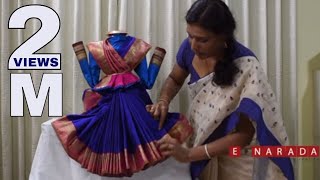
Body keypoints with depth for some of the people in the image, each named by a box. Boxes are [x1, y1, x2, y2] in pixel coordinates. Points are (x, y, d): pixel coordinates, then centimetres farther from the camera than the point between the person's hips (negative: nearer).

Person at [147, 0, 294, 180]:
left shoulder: (246, 68, -30)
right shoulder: (189, 48, -16)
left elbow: (243, 135, -27)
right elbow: (175, 80, 7)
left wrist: (189, 154, -31)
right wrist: (163, 101, -14)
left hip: (238, 153, -4)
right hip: (204, 140, 5)